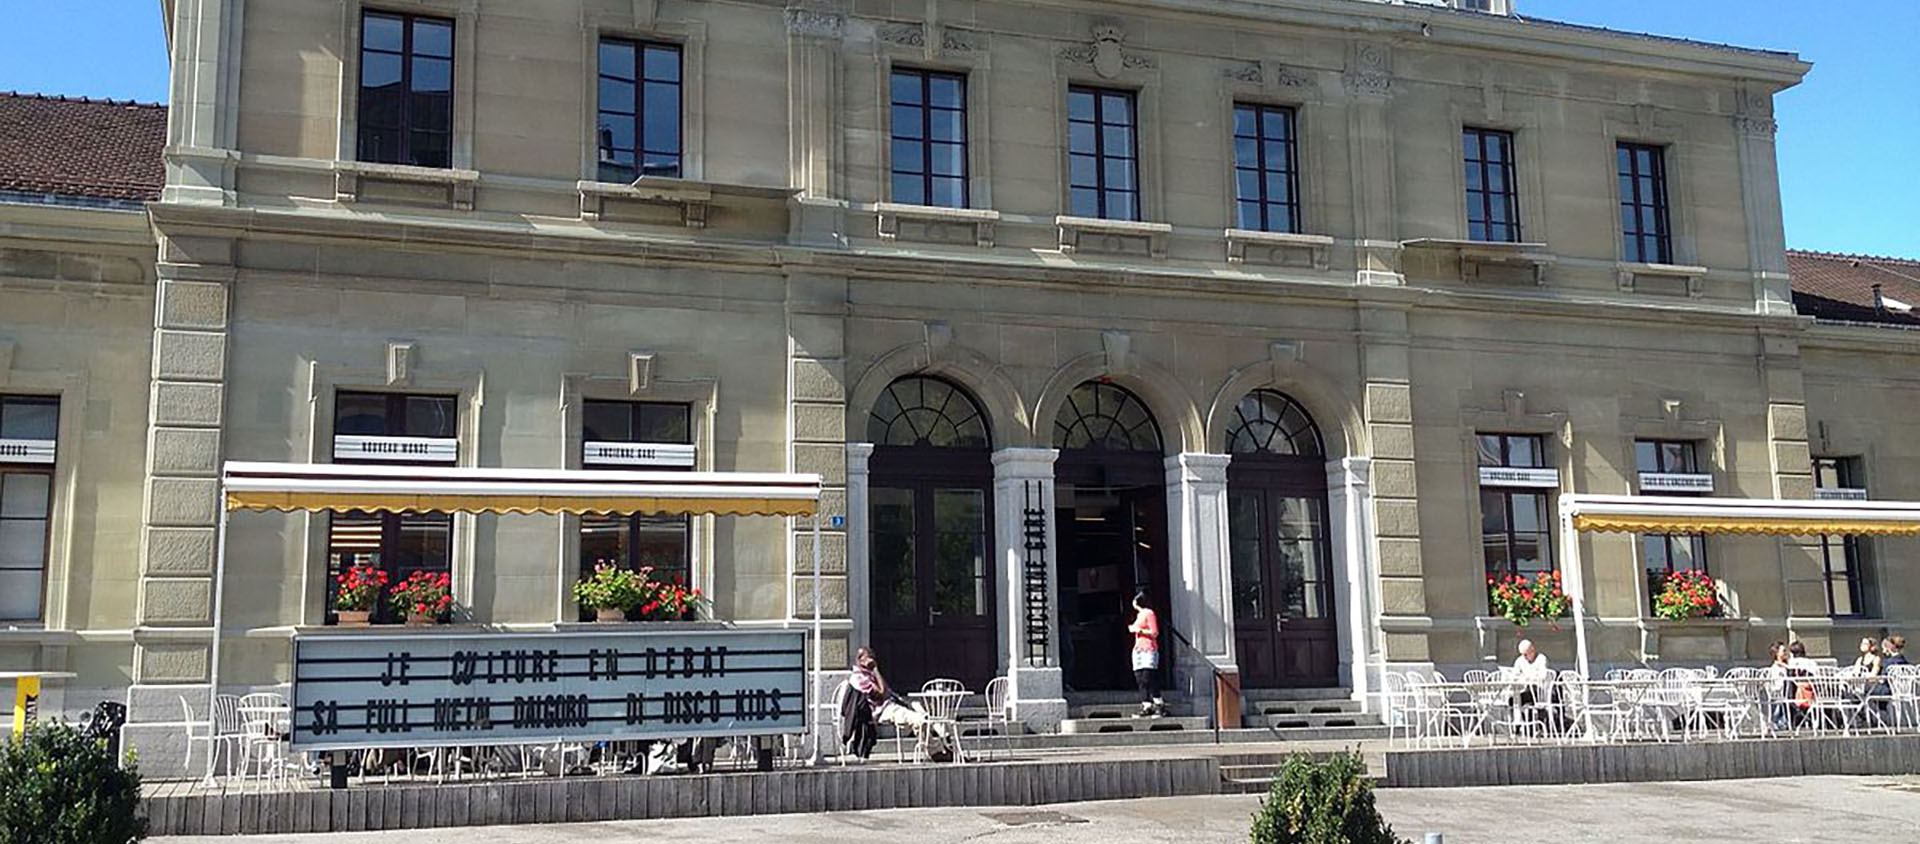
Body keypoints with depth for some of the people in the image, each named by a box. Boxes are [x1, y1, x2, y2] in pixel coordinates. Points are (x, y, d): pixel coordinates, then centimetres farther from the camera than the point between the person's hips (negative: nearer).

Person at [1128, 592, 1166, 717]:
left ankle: (1159, 705, -12)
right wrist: (1133, 629, 16)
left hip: (1148, 649, -9)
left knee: (1148, 678, -15)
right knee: (1140, 679, 1)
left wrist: (1139, 630, -10)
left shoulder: (1149, 613, -5)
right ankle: (1146, 706, -1)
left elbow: (1154, 633, -11)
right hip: (1138, 649, 9)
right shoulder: (1139, 614, 21)